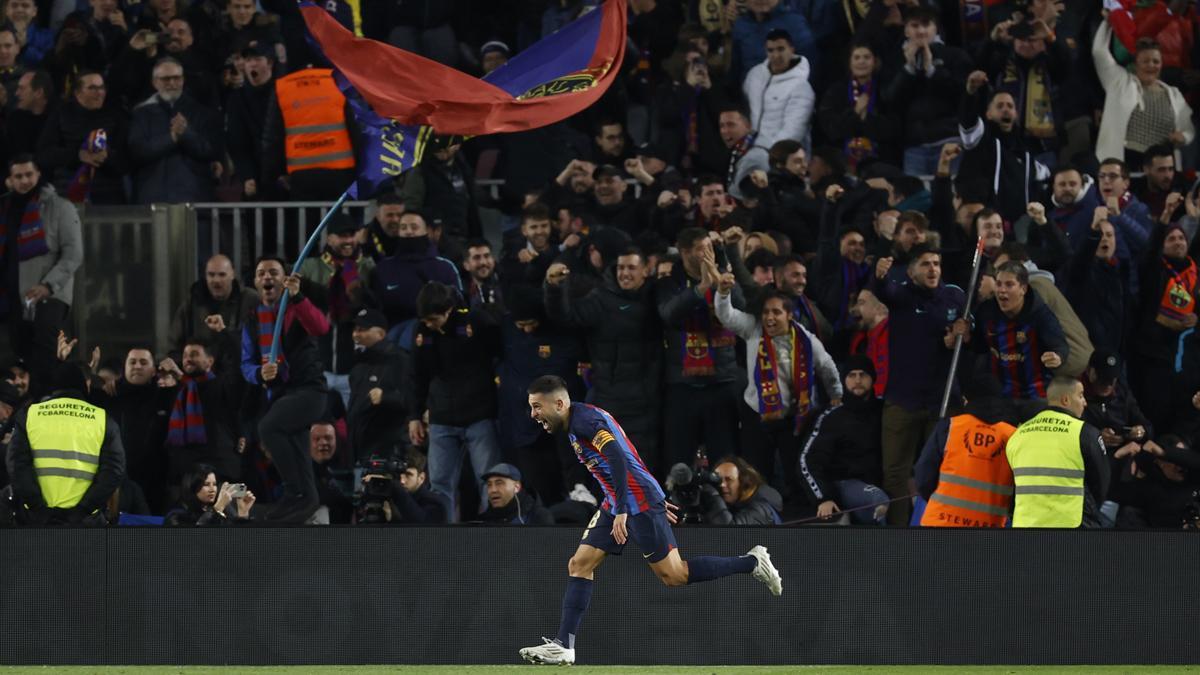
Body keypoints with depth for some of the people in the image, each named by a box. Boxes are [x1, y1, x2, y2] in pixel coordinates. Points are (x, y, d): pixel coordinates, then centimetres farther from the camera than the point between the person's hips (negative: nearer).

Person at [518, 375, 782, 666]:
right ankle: (564, 646, -1)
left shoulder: (584, 419, -16)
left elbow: (618, 458, -27)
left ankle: (752, 562, 7)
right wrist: (655, 501, 27)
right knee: (579, 565, 2)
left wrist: (622, 511, -31)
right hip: (617, 505, 10)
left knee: (673, 575, -5)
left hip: (640, 503, -10)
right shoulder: (576, 424, 15)